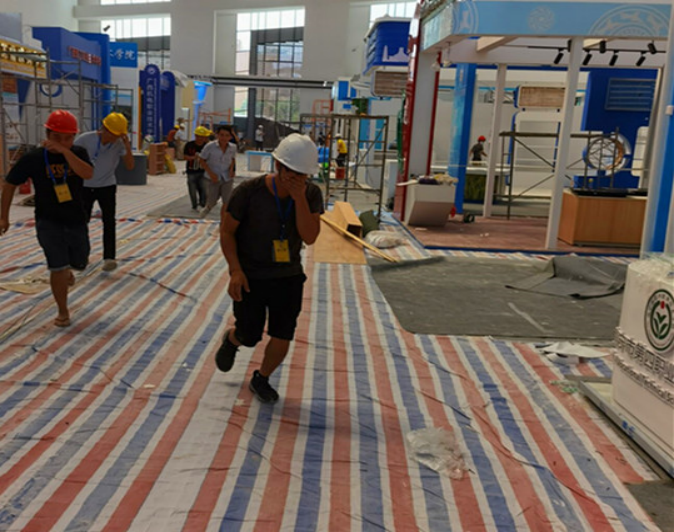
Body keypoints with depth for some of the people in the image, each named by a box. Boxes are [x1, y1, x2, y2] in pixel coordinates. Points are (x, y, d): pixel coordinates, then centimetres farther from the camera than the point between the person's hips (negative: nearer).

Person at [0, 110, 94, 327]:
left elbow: (87, 174, -26)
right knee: (58, 268, -10)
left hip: (76, 220, 3)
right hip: (48, 222, -3)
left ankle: (65, 269, 57)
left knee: (80, 263, 19)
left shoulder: (78, 153, -5)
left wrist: (64, 151, -34)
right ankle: (63, 312, 9)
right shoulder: (33, 158, -10)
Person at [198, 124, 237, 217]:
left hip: (227, 178, 2)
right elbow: (201, 160, -6)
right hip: (214, 178, -2)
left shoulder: (233, 148, -4)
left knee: (226, 203, -2)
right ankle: (207, 207, 43)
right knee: (212, 202, 5)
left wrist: (231, 169, -4)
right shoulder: (210, 146, -15)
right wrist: (211, 173, -14)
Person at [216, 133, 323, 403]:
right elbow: (226, 231, -9)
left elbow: (309, 237, -21)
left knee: (282, 338, 2)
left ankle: (261, 380, 31)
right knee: (250, 336, 6)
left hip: (288, 277, 3)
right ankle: (231, 340, 45)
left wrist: (300, 198, -31)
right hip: (250, 276, -2)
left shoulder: (311, 194, -11)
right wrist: (235, 270, -20)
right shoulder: (249, 191, -19)